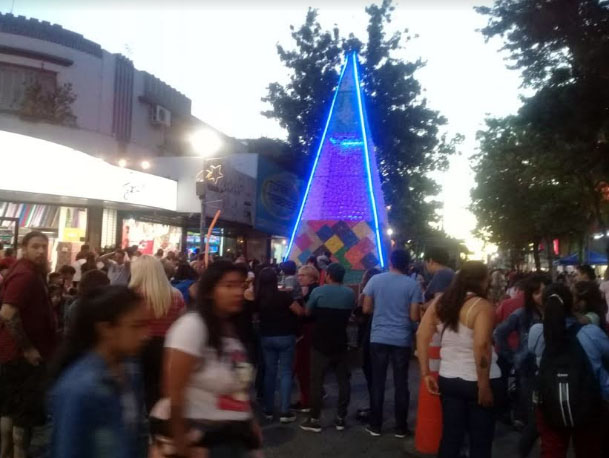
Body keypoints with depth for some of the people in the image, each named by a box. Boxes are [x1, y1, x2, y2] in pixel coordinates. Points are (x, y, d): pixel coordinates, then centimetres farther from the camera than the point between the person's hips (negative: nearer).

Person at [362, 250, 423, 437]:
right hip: (402, 340, -1)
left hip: (378, 338, 1)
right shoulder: (413, 285, -6)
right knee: (401, 384, 9)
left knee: (378, 382, 9)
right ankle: (401, 428, 18)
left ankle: (375, 426, 16)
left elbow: (366, 309, 0)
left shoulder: (375, 280, -3)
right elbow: (414, 317, -8)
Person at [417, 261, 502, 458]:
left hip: (448, 379, 5)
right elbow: (481, 346, -25)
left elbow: (422, 336, 2)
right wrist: (484, 385, -18)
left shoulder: (440, 302, 4)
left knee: (450, 436, 16)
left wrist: (425, 373, 6)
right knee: (481, 440, 11)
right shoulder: (483, 306, -15)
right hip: (476, 382, -5)